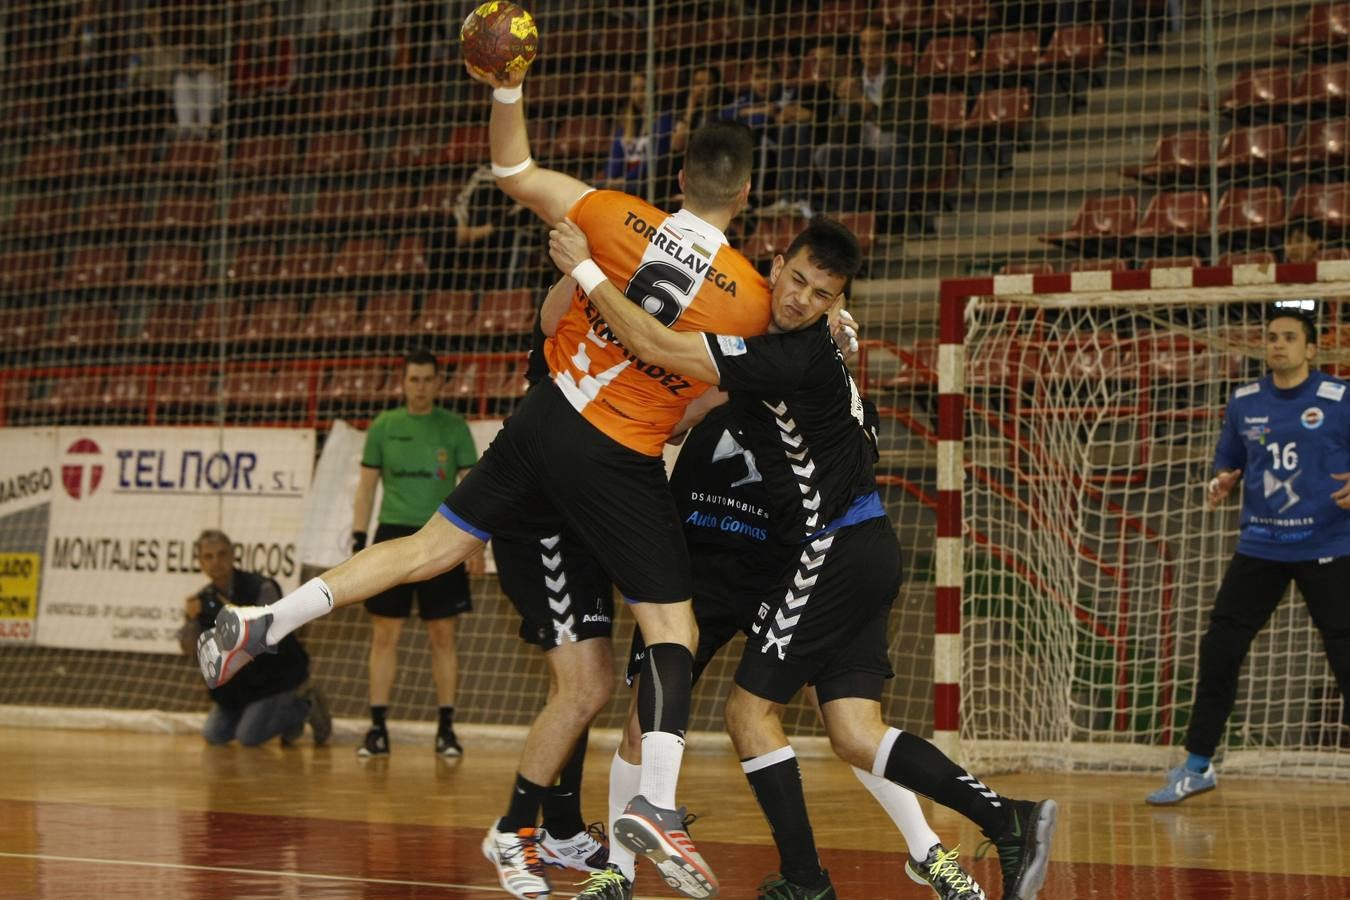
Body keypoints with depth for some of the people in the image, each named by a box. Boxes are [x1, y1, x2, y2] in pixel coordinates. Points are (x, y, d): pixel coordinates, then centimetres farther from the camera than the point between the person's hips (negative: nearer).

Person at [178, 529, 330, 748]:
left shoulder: (260, 588, -18)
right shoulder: (204, 599, -1)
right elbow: (190, 649, -5)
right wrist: (191, 619, -23)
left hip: (276, 673, -7)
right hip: (237, 681, 7)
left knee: (249, 737, -19)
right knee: (214, 736, 6)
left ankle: (305, 707, 7)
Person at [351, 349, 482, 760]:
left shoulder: (453, 427, 3)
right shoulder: (383, 426, 6)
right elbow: (366, 486, 8)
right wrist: (358, 540, 0)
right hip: (393, 534, 1)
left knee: (443, 636, 2)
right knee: (384, 634, -1)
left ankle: (446, 728, 7)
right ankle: (378, 728, 3)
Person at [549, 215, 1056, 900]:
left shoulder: (792, 356, -18)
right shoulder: (806, 344, 11)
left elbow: (654, 347, -22)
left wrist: (584, 268, -14)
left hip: (835, 553, -9)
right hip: (866, 551, 9)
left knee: (750, 708, 0)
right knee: (854, 735, 5)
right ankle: (1008, 821, -4)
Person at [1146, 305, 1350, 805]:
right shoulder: (1244, 403, 7)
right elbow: (1229, 465, 17)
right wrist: (1221, 484, -5)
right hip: (1260, 548, 4)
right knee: (1219, 650, 2)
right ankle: (1197, 767, 15)